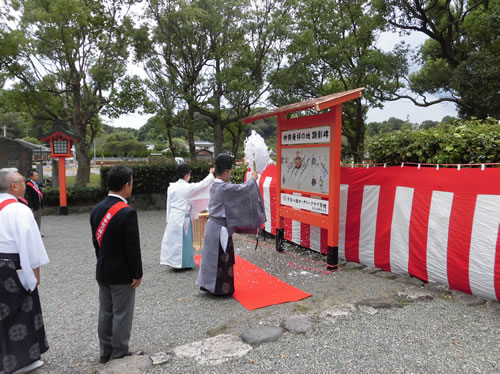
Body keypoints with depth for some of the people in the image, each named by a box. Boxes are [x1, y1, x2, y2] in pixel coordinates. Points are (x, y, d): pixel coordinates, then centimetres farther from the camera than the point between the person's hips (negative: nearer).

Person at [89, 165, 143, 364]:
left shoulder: (96, 209, 0)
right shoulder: (127, 212, -23)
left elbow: (96, 240, 9)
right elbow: (133, 247, -21)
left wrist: (103, 263, 18)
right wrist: (137, 273, -10)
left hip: (102, 271, 8)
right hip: (121, 273, -7)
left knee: (105, 312, 18)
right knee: (121, 314, 7)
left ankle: (106, 351, 32)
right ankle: (119, 354, 21)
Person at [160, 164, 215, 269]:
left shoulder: (171, 187, 2)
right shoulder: (189, 187, -14)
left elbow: (169, 204, 8)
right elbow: (203, 184, -5)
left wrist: (169, 218, 17)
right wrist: (211, 174, 10)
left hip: (173, 216, 5)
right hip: (183, 217, -5)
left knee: (172, 238, 12)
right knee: (183, 240, 5)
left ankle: (172, 261, 21)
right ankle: (184, 263, 14)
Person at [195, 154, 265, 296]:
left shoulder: (214, 186, 7)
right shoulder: (225, 188, -21)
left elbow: (236, 190, 18)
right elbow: (243, 188, -14)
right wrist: (253, 179, 4)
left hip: (213, 225, 9)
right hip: (221, 228, -9)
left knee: (214, 256, 17)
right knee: (221, 259, 3)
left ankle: (209, 285, 28)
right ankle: (221, 288, 16)